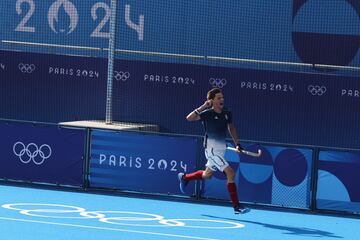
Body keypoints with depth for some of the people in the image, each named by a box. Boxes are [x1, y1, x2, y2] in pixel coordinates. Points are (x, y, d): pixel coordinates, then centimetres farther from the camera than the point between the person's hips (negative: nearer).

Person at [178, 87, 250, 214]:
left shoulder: (227, 113, 2)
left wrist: (237, 144, 15)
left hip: (221, 149, 8)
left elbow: (231, 128, 19)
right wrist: (203, 107, -33)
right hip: (211, 149, -8)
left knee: (207, 175, 24)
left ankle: (184, 177, 50)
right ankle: (237, 206, -13)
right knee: (230, 173, -17)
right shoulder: (207, 113, -16)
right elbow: (189, 118, -28)